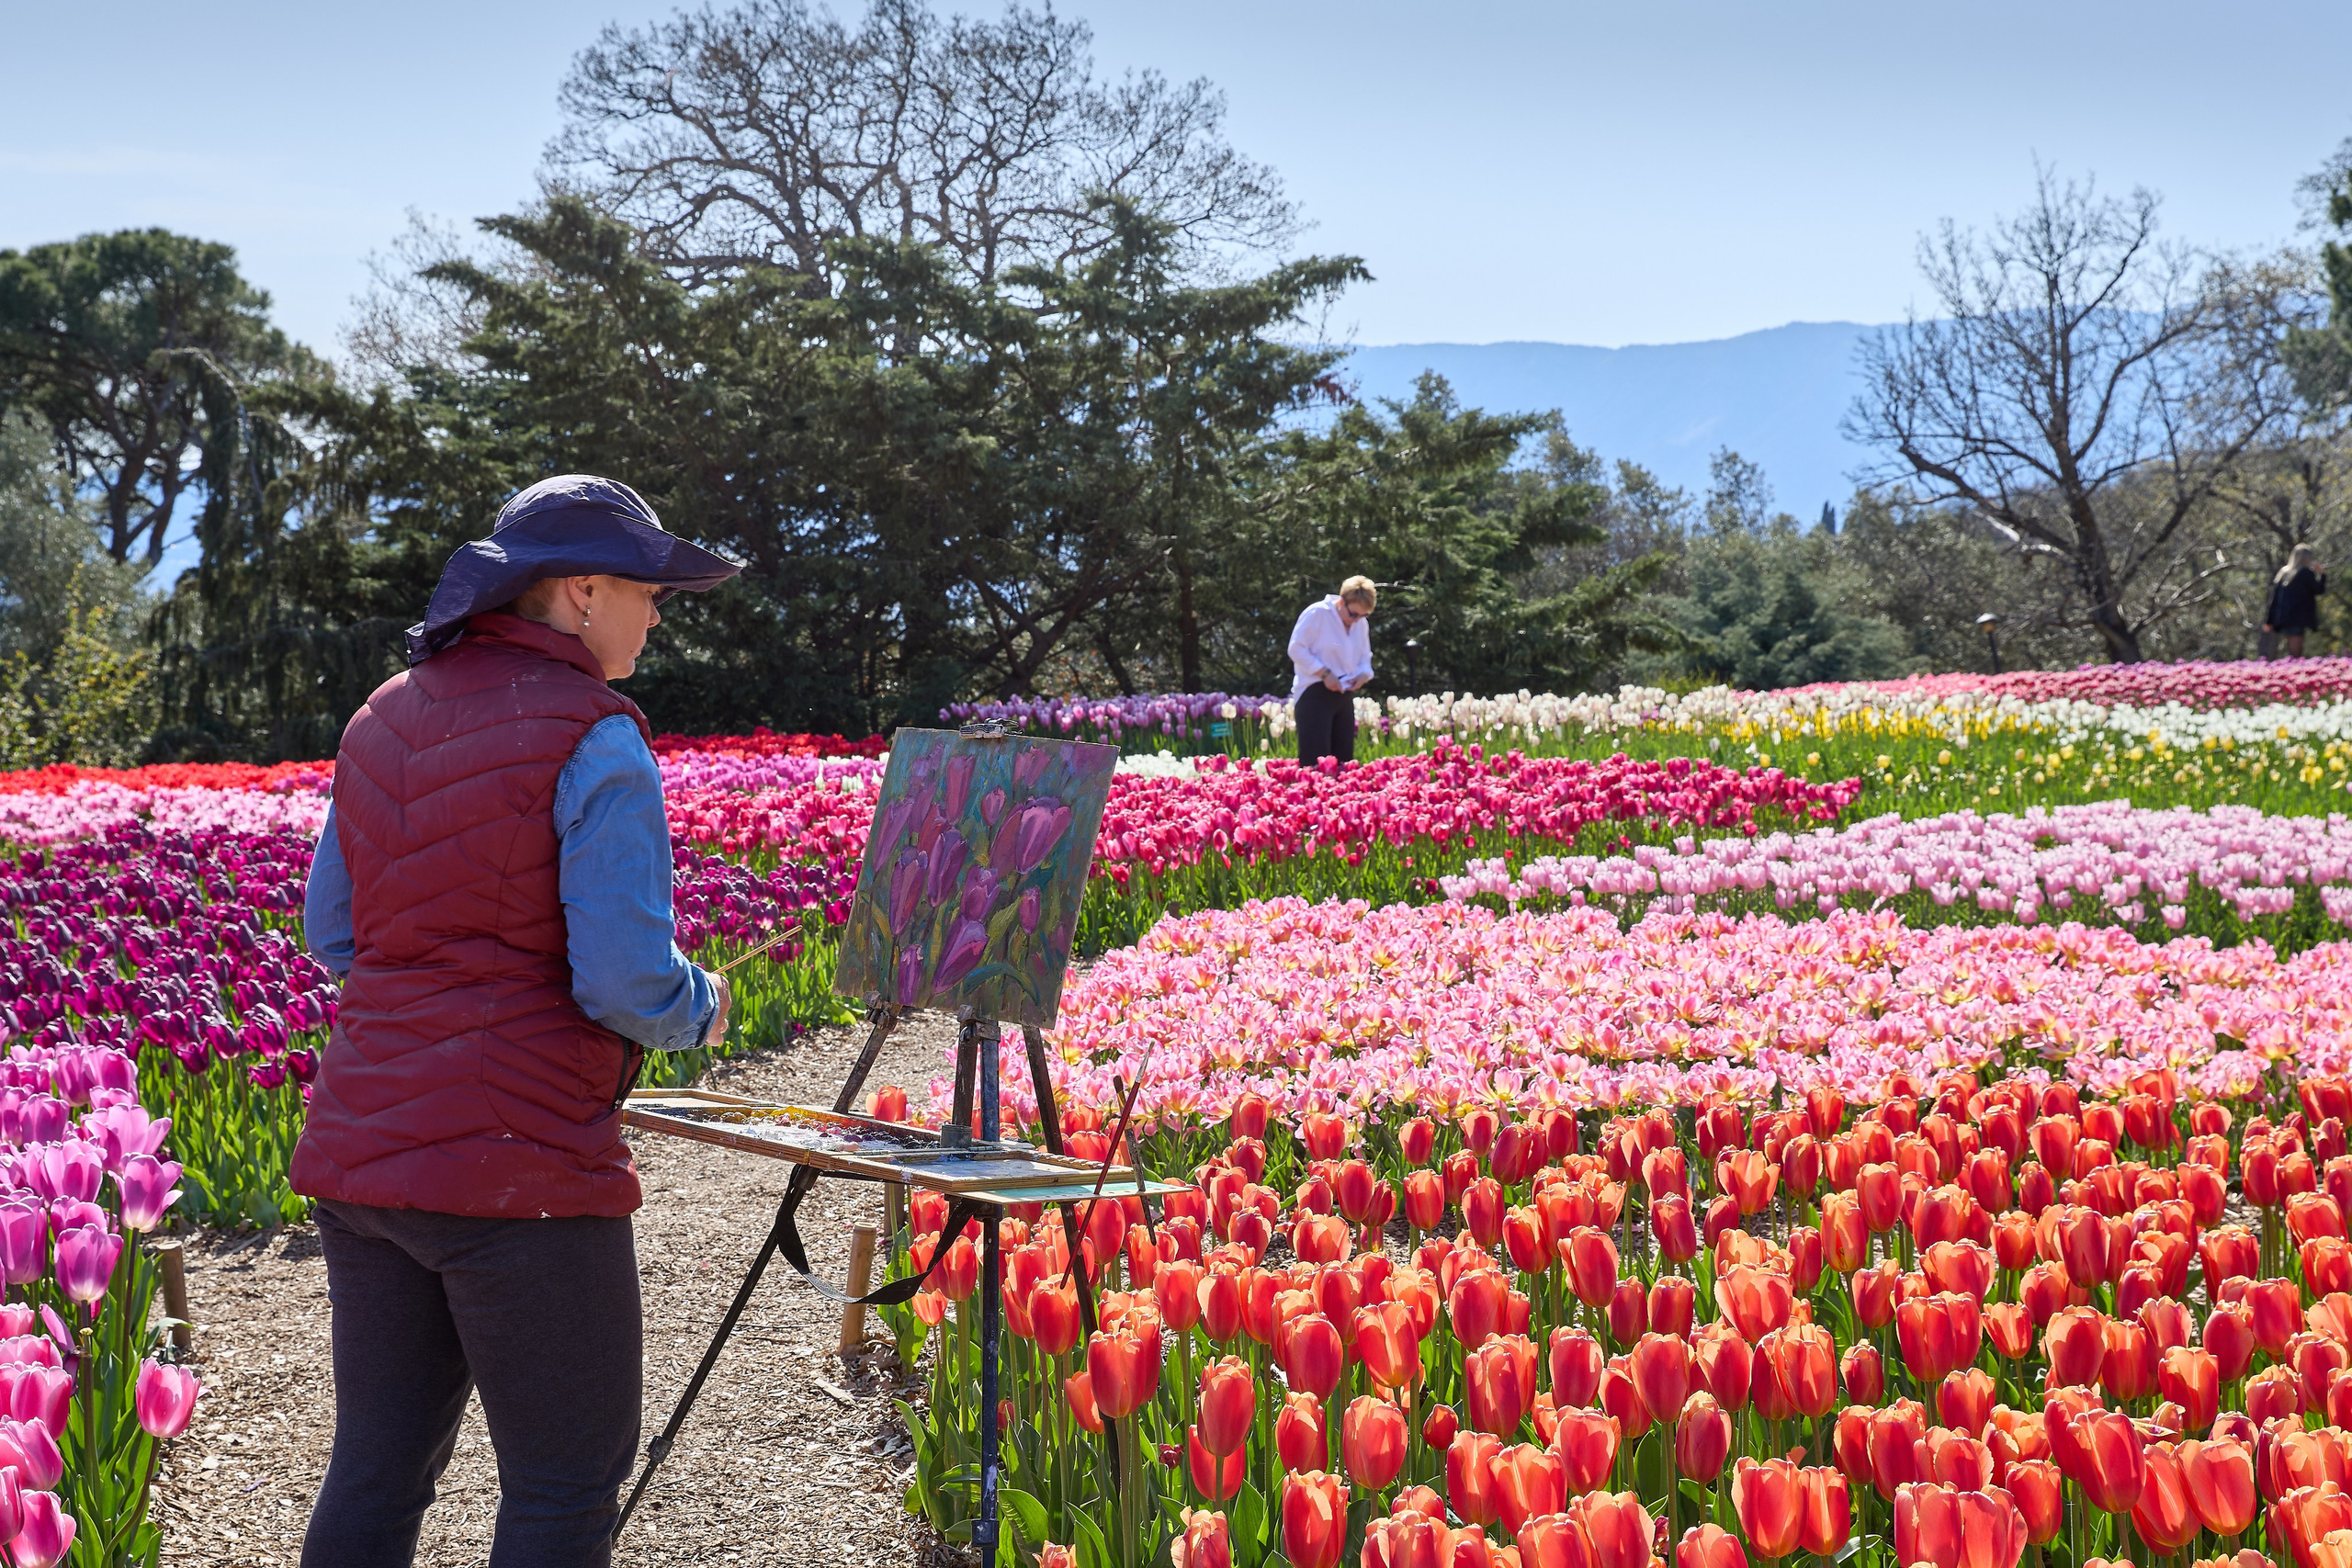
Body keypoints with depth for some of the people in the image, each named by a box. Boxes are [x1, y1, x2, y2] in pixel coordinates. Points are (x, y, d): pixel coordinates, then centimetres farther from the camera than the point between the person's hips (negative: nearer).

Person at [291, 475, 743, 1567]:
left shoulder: (386, 719, 11)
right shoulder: (593, 741, -12)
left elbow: (332, 933, 17)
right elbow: (628, 983, -16)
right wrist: (701, 1011, 4)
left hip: (363, 1148, 7)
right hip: (517, 1160, -7)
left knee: (378, 1470, 15)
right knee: (569, 1480, 5)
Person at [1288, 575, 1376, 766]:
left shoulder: (1361, 624, 9)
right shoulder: (1316, 614, -12)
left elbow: (1365, 657, 21)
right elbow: (1297, 649, -13)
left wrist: (1363, 674, -2)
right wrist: (1325, 674, -19)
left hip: (1343, 694, 7)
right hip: (1314, 693, -7)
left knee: (1343, 759, 7)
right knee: (1315, 759, -13)